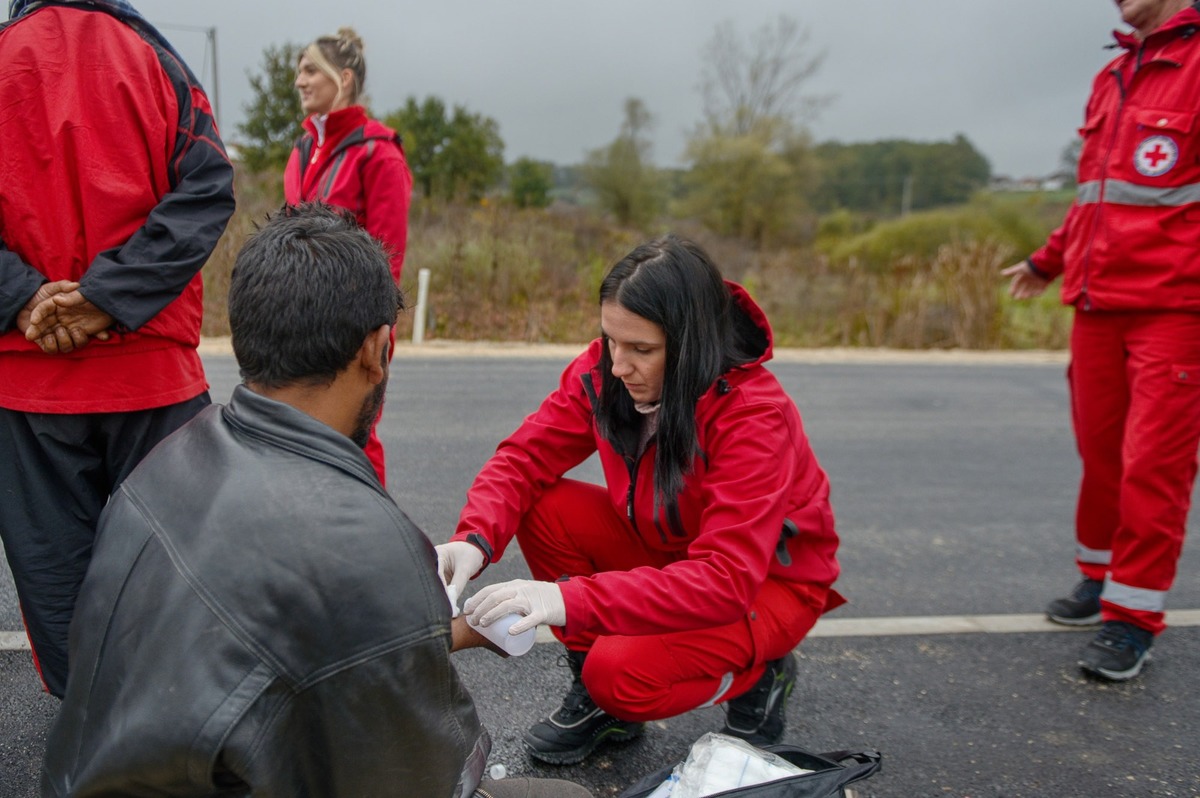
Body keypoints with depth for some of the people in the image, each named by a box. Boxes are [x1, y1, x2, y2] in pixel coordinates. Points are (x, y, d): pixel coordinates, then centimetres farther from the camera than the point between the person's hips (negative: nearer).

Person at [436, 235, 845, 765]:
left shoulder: (755, 417, -32)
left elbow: (727, 581, -38)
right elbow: (524, 457, -12)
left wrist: (572, 599, -47)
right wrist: (475, 540, -34)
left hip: (770, 579, -6)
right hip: (669, 548, 6)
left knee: (621, 673, -29)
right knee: (544, 509, -16)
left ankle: (756, 677, 4)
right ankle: (596, 695, 2)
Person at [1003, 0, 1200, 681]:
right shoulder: (1112, 78, 18)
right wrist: (1049, 261, 32)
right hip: (1097, 306, 7)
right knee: (1101, 453, 12)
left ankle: (1133, 619, 7)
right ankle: (1101, 578, 29)